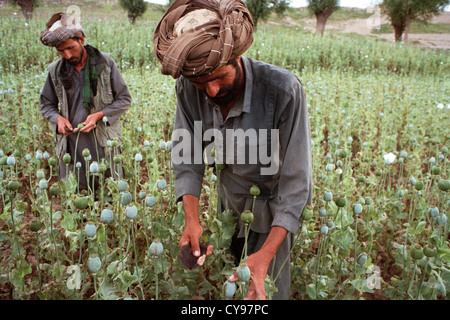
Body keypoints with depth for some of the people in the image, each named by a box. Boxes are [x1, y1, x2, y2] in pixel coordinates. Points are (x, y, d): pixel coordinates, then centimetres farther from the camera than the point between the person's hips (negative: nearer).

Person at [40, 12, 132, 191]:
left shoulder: (105, 62, -2)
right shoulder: (55, 70, 5)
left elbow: (124, 99, 2)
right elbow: (46, 105, 17)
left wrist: (99, 115, -13)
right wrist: (57, 118, -5)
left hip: (104, 144, -2)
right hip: (71, 145, 2)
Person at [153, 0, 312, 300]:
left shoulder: (284, 89, -34)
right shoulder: (188, 88, -19)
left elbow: (296, 178, -31)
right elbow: (187, 155, -13)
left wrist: (266, 254, -38)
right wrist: (192, 219, -28)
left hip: (273, 205, -4)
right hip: (230, 200, 4)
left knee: (267, 289, 7)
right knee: (225, 280, 23)